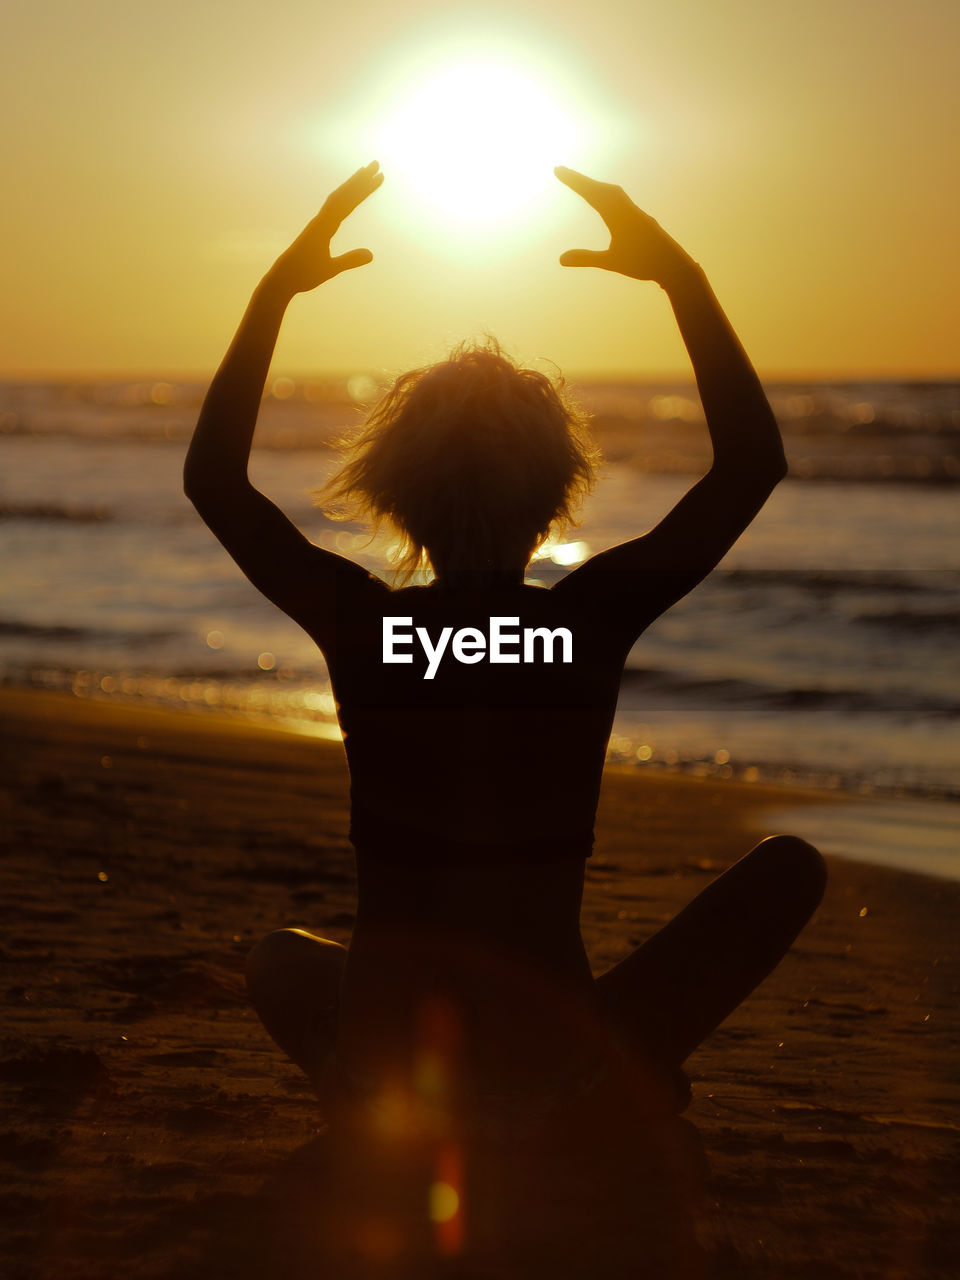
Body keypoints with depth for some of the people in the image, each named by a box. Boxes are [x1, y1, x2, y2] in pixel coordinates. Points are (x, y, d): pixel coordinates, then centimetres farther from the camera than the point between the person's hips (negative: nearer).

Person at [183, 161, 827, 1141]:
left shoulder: (359, 624, -9)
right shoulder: (594, 619, -12)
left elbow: (212, 479, 8)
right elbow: (753, 461, 0)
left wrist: (278, 287, 7)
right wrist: (682, 278, 2)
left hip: (384, 1057, 2)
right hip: (558, 1062, -2)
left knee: (280, 954, 38)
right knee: (791, 864, 13)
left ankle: (366, 1100, 16)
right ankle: (628, 1068, 13)